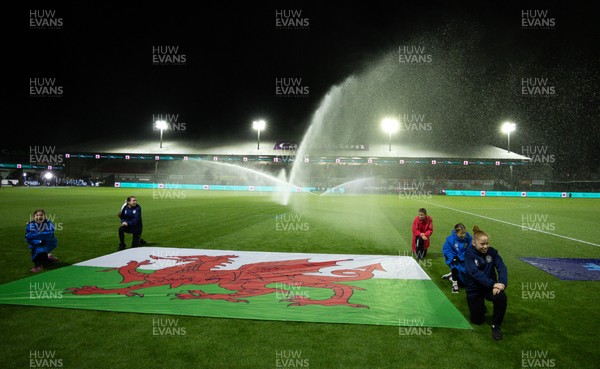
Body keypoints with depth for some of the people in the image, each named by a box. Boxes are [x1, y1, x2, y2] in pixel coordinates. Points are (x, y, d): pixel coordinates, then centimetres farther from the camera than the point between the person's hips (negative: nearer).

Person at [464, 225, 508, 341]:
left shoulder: (492, 252, -5)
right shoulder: (469, 254, -15)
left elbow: (502, 267, -15)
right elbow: (475, 272, -28)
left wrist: (502, 283, -33)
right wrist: (493, 284, -39)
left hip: (489, 286, 2)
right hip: (474, 289, -2)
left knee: (501, 297, -32)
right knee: (477, 320, 1)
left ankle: (496, 326, -10)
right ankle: (480, 306, 37)